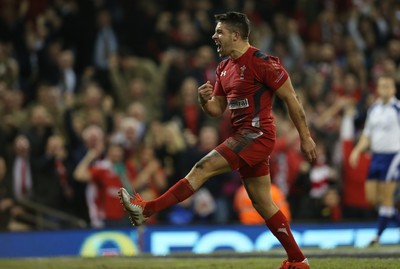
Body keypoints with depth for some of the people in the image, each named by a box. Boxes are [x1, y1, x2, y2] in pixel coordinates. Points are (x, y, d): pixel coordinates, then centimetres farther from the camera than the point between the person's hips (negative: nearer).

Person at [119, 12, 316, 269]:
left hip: (257, 134, -10)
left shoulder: (262, 62, -12)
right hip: (244, 136, 10)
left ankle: (147, 210, -19)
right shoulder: (224, 67, 14)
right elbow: (217, 109, 19)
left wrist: (305, 136, -9)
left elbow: (291, 98, -9)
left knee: (203, 168, -16)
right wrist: (204, 100, -4)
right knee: (262, 203, 11)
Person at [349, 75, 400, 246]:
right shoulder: (373, 109, 11)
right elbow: (367, 134, 18)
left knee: (386, 198, -6)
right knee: (372, 197, 2)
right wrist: (357, 150, 5)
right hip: (376, 156, 6)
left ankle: (379, 235, 0)